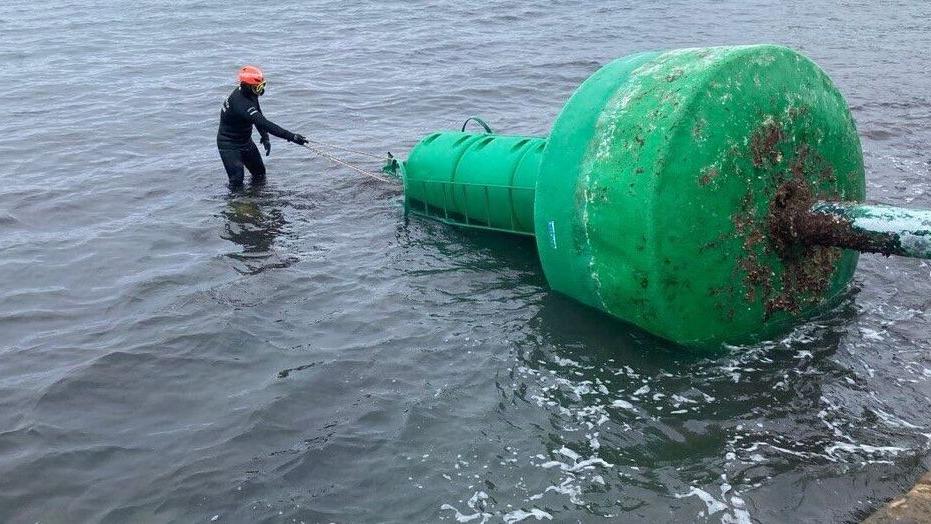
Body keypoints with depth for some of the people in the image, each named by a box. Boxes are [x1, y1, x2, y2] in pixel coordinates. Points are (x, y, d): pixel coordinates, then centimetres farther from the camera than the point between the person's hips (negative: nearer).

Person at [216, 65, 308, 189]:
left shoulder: (250, 94, -6)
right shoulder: (240, 103, -35)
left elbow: (259, 118, 7)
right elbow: (263, 123, -42)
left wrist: (265, 137, -10)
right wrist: (292, 137, -45)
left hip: (245, 140, 9)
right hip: (229, 145, -9)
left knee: (260, 174, 15)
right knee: (237, 181, -15)